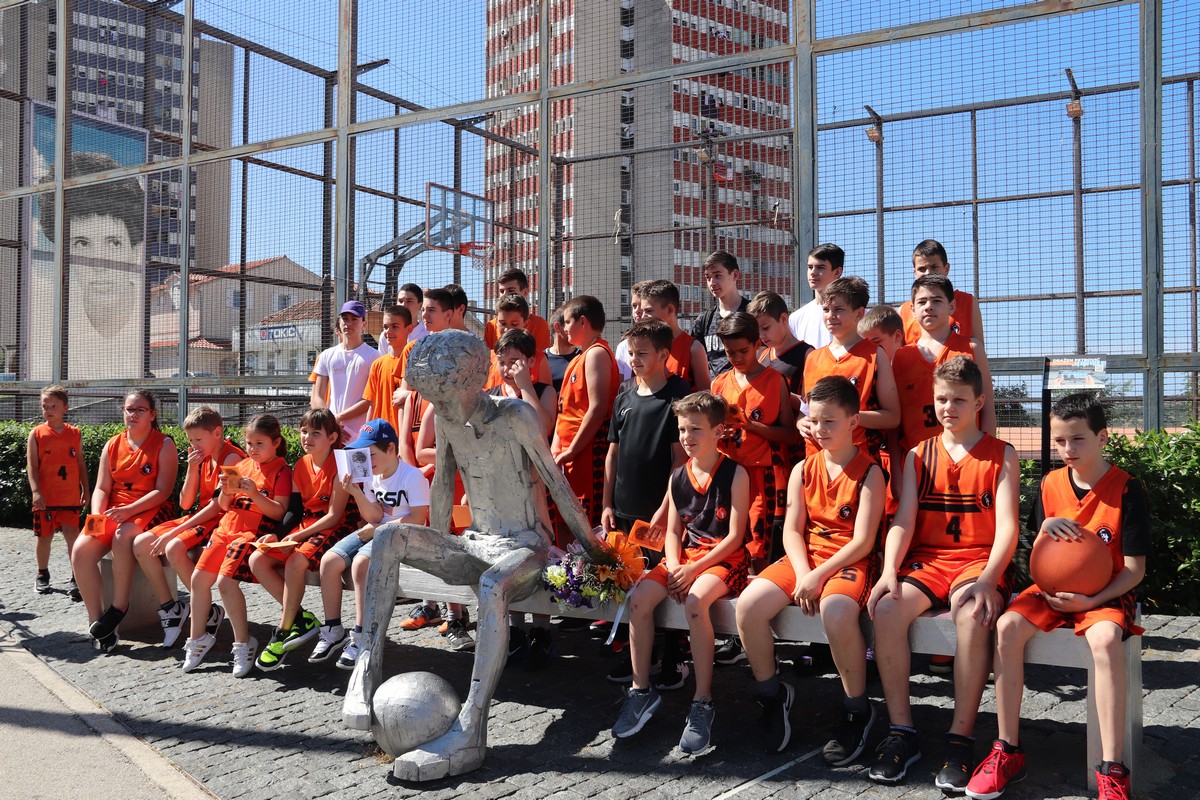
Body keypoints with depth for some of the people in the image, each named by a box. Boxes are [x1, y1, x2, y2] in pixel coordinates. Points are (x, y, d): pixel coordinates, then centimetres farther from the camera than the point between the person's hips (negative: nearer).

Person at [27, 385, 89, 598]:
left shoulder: (75, 433, 6)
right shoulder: (37, 434, 0)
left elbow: (81, 464, 11)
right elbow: (31, 466, -5)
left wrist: (86, 490, 8)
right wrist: (35, 491, -16)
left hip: (70, 497, 0)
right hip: (45, 498, 0)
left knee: (73, 535, -6)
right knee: (44, 536, 11)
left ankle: (77, 578, -4)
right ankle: (42, 574, 29)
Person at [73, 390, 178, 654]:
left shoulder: (164, 445, -2)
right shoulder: (112, 446, 12)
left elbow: (163, 491, -10)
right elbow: (101, 488, 7)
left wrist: (129, 510, -23)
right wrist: (96, 515, -13)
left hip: (150, 511, -5)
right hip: (113, 513, 5)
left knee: (123, 537, -37)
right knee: (81, 550, -22)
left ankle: (119, 607, -21)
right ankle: (96, 621, -15)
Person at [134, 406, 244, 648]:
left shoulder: (232, 458, -14)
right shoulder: (202, 458, 12)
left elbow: (217, 505, -21)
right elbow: (185, 503, 10)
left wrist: (174, 532, -22)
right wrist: (192, 469, -4)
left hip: (221, 521, -9)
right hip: (200, 518, 9)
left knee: (174, 548, -32)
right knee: (141, 544, -5)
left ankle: (210, 612, -15)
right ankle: (170, 607, 4)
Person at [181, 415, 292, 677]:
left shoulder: (281, 470, -3)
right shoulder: (242, 465, 15)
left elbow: (279, 512, -11)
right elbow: (223, 506, 17)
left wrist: (254, 494, -23)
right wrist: (226, 492, -5)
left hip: (254, 533, -7)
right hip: (227, 527, 7)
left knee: (225, 581, -22)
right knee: (199, 577, -2)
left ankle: (243, 644, -11)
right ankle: (198, 637, 14)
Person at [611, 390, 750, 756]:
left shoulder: (735, 474, -7)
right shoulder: (678, 477, 11)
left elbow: (735, 536, -11)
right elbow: (673, 531, 12)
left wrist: (694, 570, -17)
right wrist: (674, 567, -8)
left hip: (725, 559, -6)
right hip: (684, 557, 6)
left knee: (695, 600, -36)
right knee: (638, 598, -19)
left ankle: (703, 702, -24)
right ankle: (641, 690, -4)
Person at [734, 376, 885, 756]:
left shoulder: (869, 472, -3)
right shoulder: (803, 470, 10)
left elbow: (863, 541, -11)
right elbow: (792, 531, 5)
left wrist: (819, 576, -18)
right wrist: (802, 575, -13)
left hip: (850, 561, -5)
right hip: (805, 557, 5)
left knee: (836, 611, -38)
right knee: (748, 605, -20)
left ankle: (857, 711, -13)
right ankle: (773, 695, 4)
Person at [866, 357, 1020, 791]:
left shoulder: (1001, 455, 7)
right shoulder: (918, 455, 14)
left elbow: (1006, 527, -3)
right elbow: (903, 521, 5)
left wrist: (987, 579, -21)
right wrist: (890, 570, -14)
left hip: (978, 559, -2)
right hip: (926, 559, 3)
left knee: (973, 615, -36)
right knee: (886, 609, -29)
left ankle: (961, 738, -23)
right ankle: (901, 731, -17)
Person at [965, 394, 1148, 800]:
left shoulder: (1126, 489, -7)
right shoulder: (1051, 485, 5)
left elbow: (1135, 569, -8)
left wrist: (1091, 600, -22)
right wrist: (1045, 530, -12)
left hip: (1108, 594, -4)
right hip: (1054, 588, 4)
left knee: (1104, 638, -37)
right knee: (1007, 626, -24)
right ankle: (1008, 751, -15)